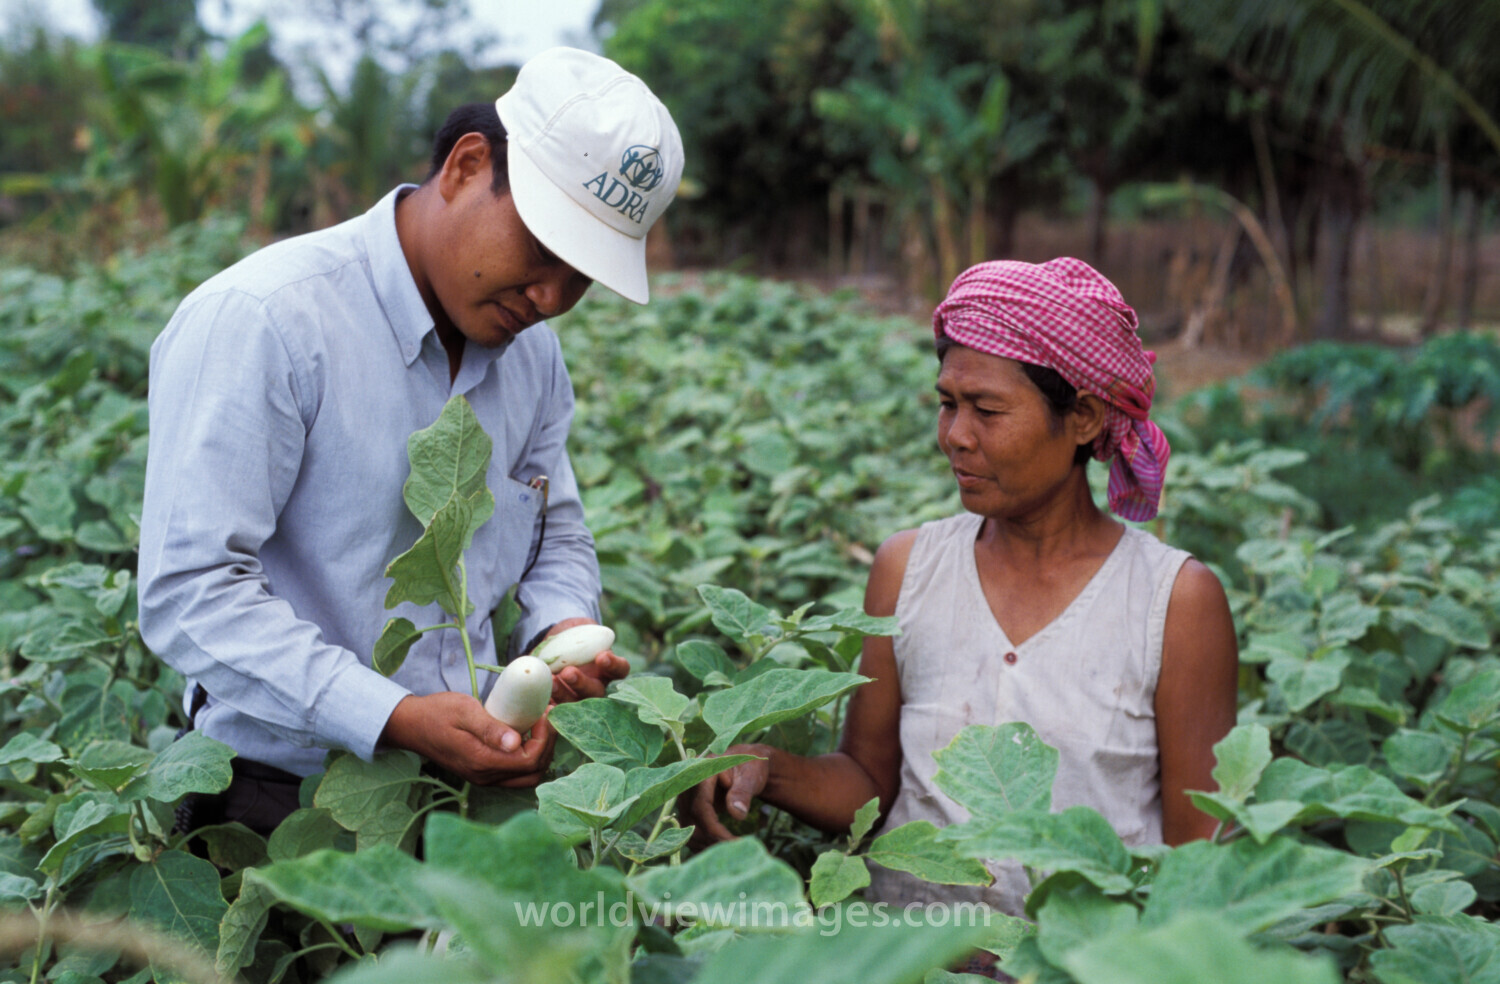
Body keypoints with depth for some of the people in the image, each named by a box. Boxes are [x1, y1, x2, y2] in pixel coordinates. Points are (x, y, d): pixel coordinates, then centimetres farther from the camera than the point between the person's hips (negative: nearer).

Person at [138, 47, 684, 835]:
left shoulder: (532, 351, 9)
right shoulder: (259, 322, -16)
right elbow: (189, 590, -20)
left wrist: (564, 631, -3)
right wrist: (396, 720, -26)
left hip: (473, 772, 6)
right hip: (286, 797, -6)